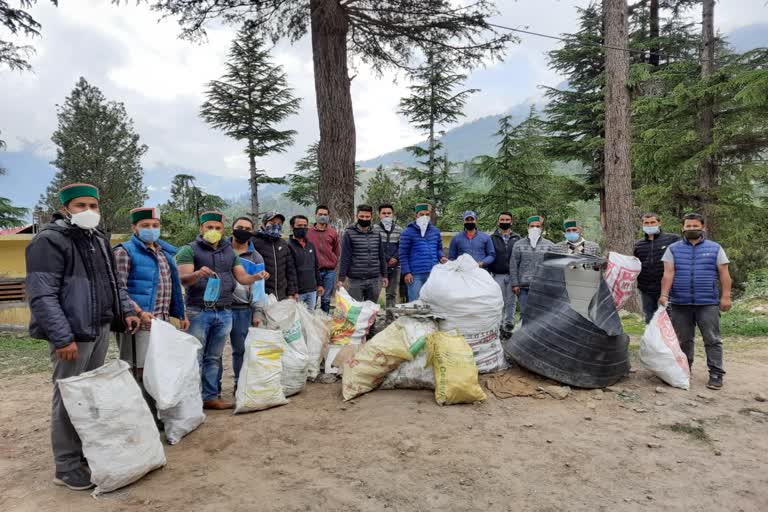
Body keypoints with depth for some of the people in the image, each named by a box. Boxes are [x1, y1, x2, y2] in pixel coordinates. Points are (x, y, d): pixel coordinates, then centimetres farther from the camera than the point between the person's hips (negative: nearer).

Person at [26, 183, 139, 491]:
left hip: (100, 329, 8)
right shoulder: (50, 240, -12)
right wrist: (62, 338, -22)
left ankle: (89, 451, 30)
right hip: (72, 334, -8)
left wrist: (126, 311, 11)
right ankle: (67, 467, 11)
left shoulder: (99, 240, 15)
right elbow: (42, 296, -18)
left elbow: (113, 282, 24)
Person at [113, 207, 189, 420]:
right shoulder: (124, 251, -4)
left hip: (163, 321, 7)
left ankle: (160, 414, 22)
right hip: (139, 322, -7)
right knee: (143, 371, -4)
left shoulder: (165, 252, 17)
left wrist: (181, 313, 20)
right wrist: (139, 312, -24)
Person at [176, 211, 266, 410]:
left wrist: (256, 276, -11)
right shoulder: (189, 250, 0)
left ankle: (211, 396, 19)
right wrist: (198, 274, -32)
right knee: (195, 358, -2)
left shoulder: (229, 252, 16)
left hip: (224, 313, 5)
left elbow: (242, 277, 10)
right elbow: (183, 279, -11)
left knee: (214, 358, 12)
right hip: (199, 312, -4)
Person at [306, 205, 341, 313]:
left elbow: (337, 251, 14)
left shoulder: (333, 232, 7)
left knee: (326, 299, 9)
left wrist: (333, 263, 7)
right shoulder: (308, 232, 0)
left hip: (329, 271, 2)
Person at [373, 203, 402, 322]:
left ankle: (390, 317, 17)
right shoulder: (374, 229, -1)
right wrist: (387, 259, -11)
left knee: (392, 293, 9)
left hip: (395, 266, 4)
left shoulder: (399, 230, 11)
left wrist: (396, 258, -11)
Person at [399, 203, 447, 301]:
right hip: (415, 275, -4)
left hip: (433, 273, 5)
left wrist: (441, 257, -1)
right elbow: (403, 254, -3)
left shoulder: (435, 231, 12)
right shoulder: (407, 232, -2)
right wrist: (406, 272, -10)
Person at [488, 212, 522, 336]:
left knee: (511, 302, 4)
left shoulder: (517, 238, 8)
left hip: (512, 275, 1)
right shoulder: (492, 238, 6)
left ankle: (508, 326, 13)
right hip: (497, 275, -1)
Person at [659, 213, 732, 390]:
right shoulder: (673, 249, 7)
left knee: (712, 339, 0)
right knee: (683, 339, 10)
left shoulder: (715, 248, 8)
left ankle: (716, 374, 7)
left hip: (708, 303, -1)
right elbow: (668, 274, -1)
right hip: (680, 303, 1)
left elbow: (724, 274, 5)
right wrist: (664, 294, -12)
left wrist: (725, 296, -3)